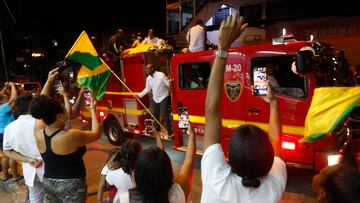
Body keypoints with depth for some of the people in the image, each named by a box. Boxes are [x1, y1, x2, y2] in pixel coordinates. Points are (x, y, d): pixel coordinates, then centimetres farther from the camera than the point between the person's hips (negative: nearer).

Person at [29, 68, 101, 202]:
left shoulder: (38, 134, -8)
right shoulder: (71, 136, -26)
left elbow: (41, 108, 6)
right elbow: (96, 133, -10)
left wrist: (48, 82, 8)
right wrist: (93, 110, 0)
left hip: (48, 183, 6)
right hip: (72, 185, -6)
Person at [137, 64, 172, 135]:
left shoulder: (161, 75, -19)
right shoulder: (148, 78, 2)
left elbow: (168, 84, -20)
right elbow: (147, 89, 13)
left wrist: (170, 82, -44)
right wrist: (139, 95, 9)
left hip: (163, 97, -7)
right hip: (155, 98, 7)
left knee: (164, 115, -9)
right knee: (155, 115, 15)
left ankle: (168, 131, 2)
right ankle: (157, 129, 34)